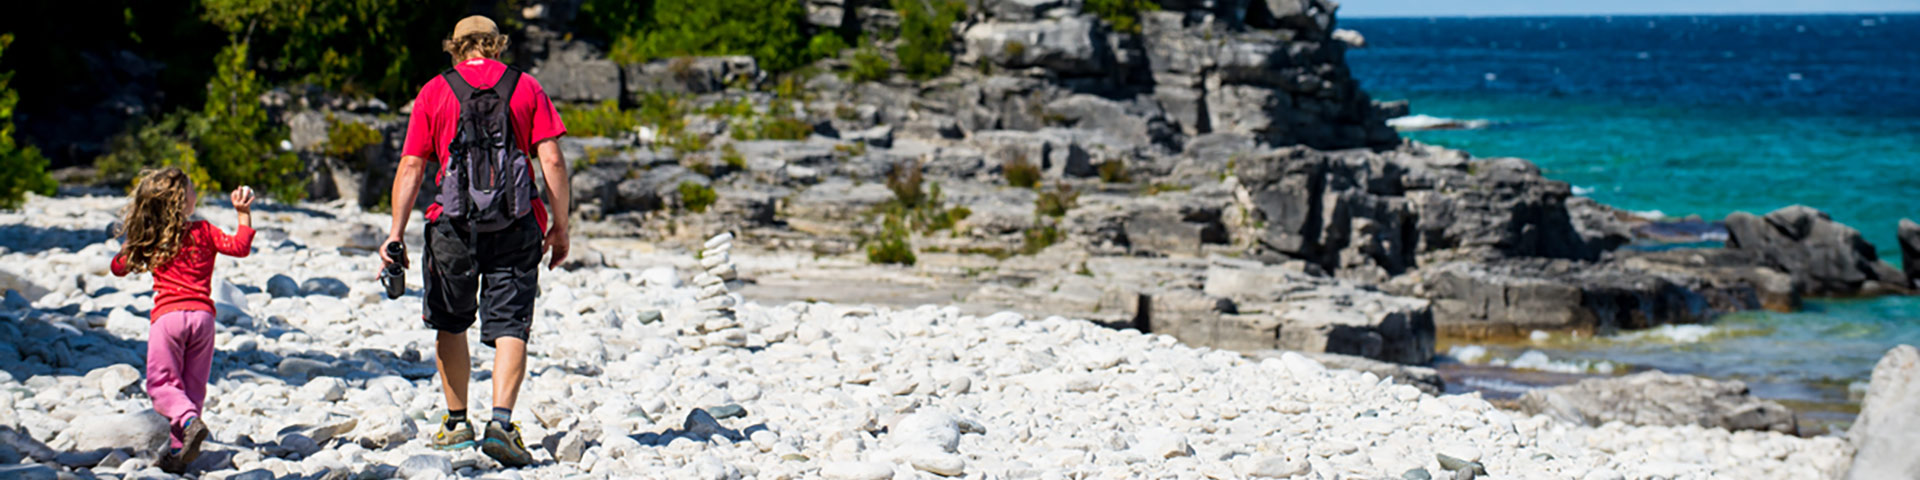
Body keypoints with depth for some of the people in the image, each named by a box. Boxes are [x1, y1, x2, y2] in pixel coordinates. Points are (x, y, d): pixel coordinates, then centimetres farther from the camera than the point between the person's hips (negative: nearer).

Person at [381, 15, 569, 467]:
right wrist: (559, 225, 6)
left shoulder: (434, 92, 6)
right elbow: (552, 161, 0)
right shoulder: (526, 87, 7)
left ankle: (456, 422, 23)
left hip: (453, 223, 0)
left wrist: (396, 234, 0)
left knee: (450, 323, 17)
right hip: (515, 225, 0)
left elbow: (410, 166, 0)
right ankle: (501, 421, -19)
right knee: (509, 325, -2)